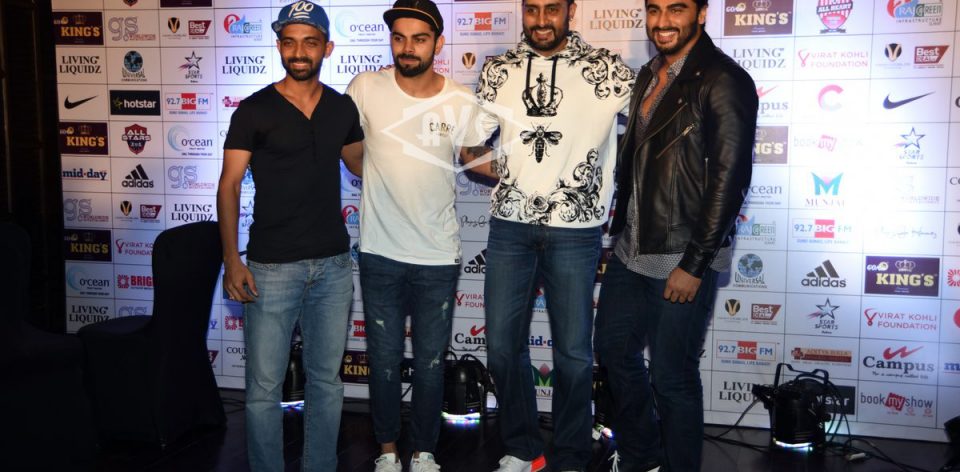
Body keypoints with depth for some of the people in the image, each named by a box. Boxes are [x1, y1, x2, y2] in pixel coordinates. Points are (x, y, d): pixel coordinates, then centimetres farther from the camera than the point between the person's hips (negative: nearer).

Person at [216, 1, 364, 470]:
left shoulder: (343, 107, 6)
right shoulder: (254, 110, -5)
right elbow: (229, 185, -5)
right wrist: (231, 260, -13)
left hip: (333, 264, 4)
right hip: (272, 267, -3)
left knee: (326, 378, 13)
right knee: (264, 385, 2)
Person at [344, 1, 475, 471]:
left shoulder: (461, 101, -5)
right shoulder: (366, 88, -7)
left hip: (438, 257, 0)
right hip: (379, 253, 0)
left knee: (430, 363, 12)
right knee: (384, 360, 13)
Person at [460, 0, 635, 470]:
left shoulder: (606, 69, -2)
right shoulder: (497, 70, 6)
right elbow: (469, 147, 11)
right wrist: (515, 177, -1)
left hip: (576, 230, -2)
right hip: (510, 226, 3)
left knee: (573, 354, 5)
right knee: (502, 345, 8)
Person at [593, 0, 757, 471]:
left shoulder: (723, 81, -14)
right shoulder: (649, 75, 11)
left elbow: (729, 179, -18)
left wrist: (694, 264, -18)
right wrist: (621, 231, 15)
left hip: (682, 261, -8)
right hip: (631, 251, 8)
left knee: (671, 377, 3)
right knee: (614, 349, 19)